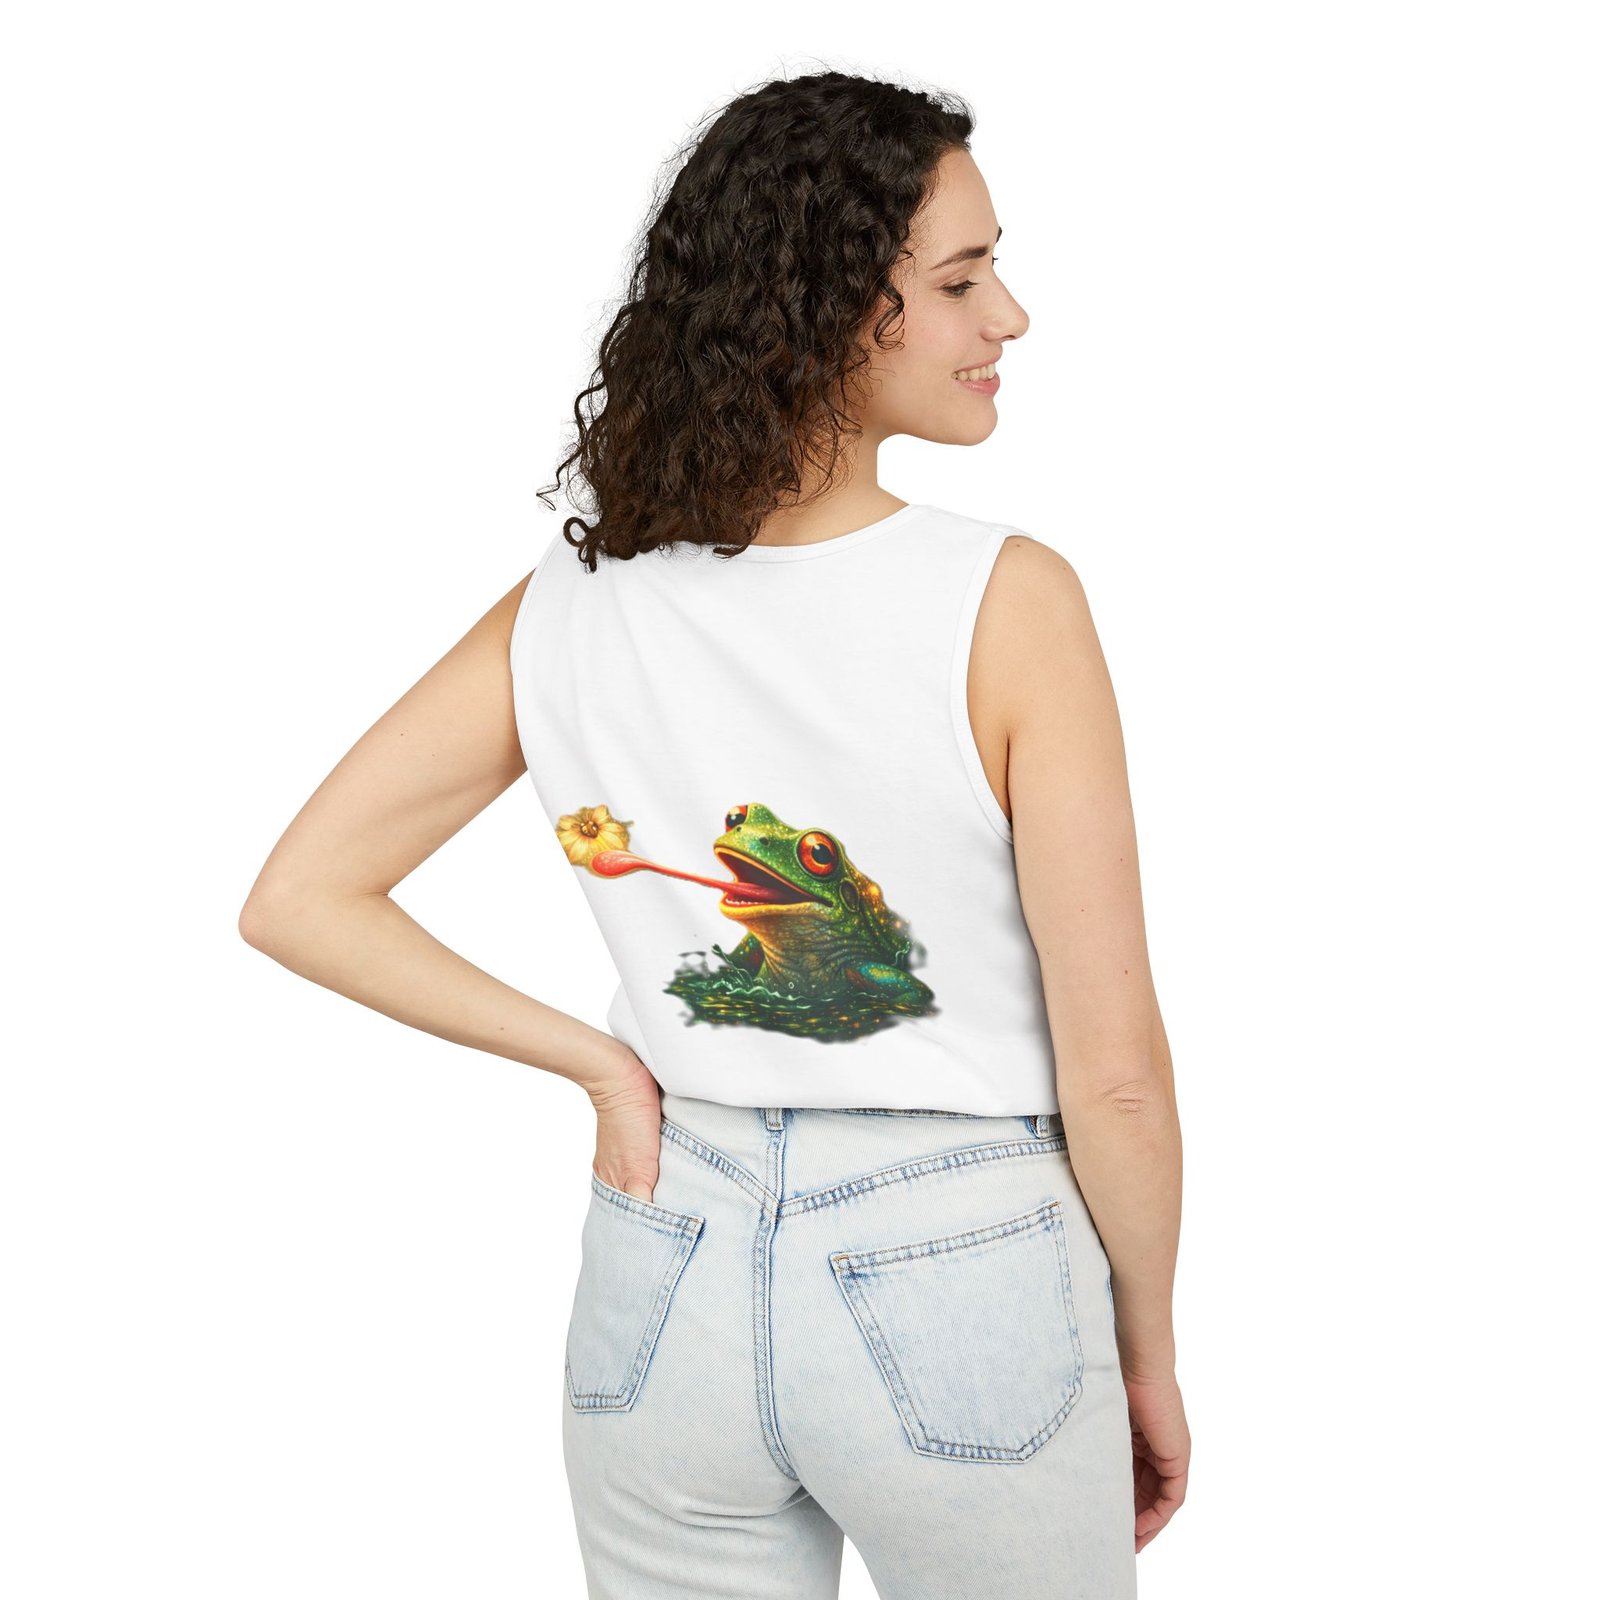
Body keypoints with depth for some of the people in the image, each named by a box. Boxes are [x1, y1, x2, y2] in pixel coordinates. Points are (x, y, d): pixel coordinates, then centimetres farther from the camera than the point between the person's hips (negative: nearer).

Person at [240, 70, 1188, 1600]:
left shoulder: (571, 604, -6)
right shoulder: (1007, 601, -18)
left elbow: (297, 901, -2)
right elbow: (1115, 1072, -15)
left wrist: (597, 1061, 1)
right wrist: (1149, 1356, 1)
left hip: (666, 1280, 4)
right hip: (956, 1281, -3)